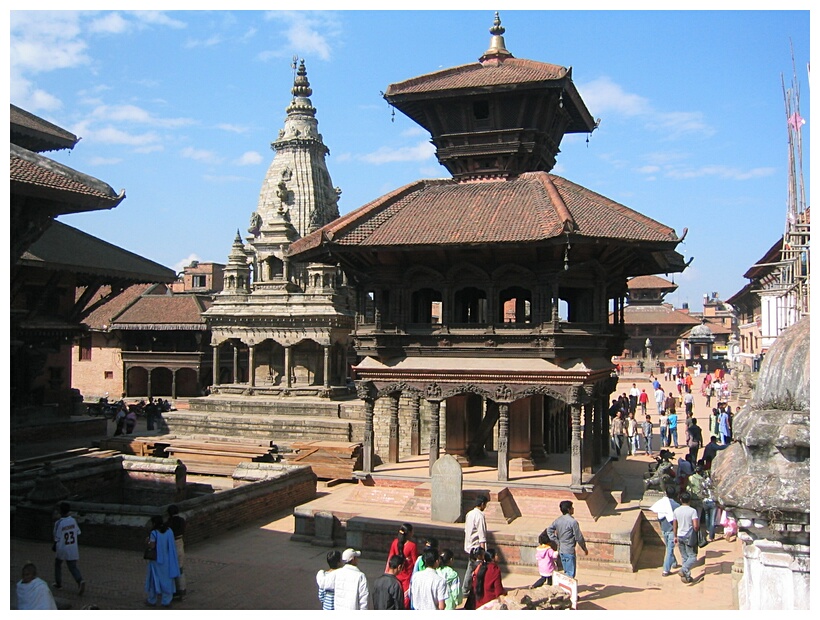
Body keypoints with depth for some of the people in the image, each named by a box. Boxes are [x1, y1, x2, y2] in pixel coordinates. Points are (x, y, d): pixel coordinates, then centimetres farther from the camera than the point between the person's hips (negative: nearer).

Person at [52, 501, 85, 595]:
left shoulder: (58, 523, -17)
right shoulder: (73, 520, -4)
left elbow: (57, 538, -12)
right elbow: (78, 534, 3)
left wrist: (54, 547, 6)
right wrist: (77, 546, 16)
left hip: (61, 549, -3)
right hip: (73, 549, 3)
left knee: (58, 565, 22)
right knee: (73, 567, 7)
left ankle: (58, 584, 31)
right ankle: (80, 581, -16)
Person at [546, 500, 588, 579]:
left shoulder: (558, 520, 4)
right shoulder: (572, 521, -17)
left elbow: (549, 530, 10)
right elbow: (579, 537, -13)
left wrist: (557, 541, 10)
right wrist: (585, 549, 0)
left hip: (561, 550, 8)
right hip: (569, 551, -7)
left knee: (566, 572, 18)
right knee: (571, 574, -1)